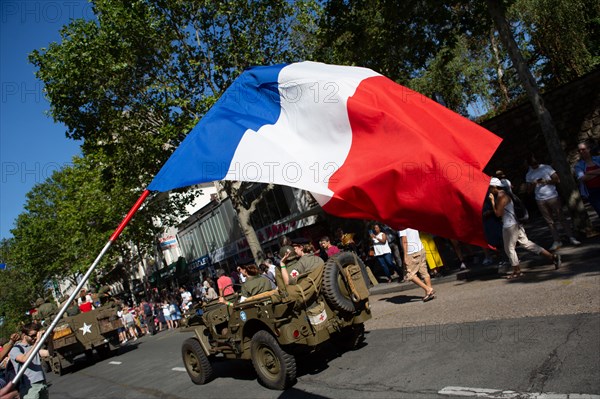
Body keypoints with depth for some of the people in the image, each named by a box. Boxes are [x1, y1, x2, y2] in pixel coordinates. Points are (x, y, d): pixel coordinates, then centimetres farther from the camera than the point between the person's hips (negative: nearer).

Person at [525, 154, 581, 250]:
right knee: (550, 221, 5)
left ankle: (571, 238, 9)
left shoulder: (546, 168, -1)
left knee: (561, 218, 1)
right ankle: (557, 241, 8)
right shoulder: (528, 175, 7)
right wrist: (533, 184, -12)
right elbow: (529, 190, 8)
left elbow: (557, 180, -3)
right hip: (540, 201, 2)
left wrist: (546, 181, -19)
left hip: (553, 197, -2)